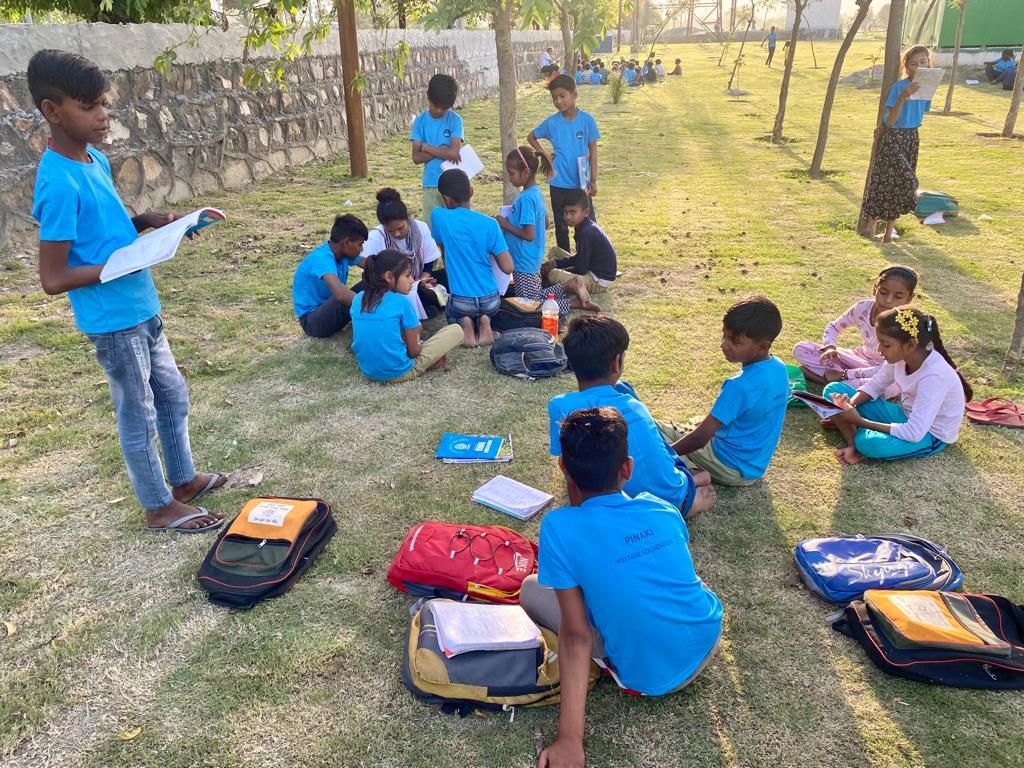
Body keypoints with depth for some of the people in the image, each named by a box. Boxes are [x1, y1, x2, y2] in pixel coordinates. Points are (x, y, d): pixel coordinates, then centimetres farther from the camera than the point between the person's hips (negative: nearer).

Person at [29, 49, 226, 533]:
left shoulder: (95, 160, 5)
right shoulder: (59, 183, -22)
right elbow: (53, 279, -21)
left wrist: (147, 222, 1)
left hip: (141, 309, 9)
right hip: (113, 321, -9)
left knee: (172, 397, 21)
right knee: (139, 417, 7)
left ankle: (184, 479, 39)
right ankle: (160, 507, 25)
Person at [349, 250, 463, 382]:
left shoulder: (358, 299, 2)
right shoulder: (402, 302, -14)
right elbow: (413, 351, -10)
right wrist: (417, 343, 13)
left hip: (367, 371, 7)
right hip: (398, 373, -6)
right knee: (455, 331, 0)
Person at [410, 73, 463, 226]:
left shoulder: (455, 120, -4)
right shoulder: (420, 121, 2)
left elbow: (453, 152, -16)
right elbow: (416, 157, -5)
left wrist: (425, 147, -7)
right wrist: (442, 151, -13)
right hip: (431, 184, 2)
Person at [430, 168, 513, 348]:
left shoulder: (439, 216, -11)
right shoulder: (489, 224, -12)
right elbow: (508, 268, -10)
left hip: (461, 301, -1)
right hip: (490, 300, 1)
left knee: (451, 312, 35)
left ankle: (464, 324, 0)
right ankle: (484, 321, 2)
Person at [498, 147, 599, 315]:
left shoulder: (526, 199, -24)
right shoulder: (536, 192, 5)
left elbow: (529, 235, -27)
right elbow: (545, 223, 16)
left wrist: (506, 225, -17)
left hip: (524, 263, -9)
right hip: (532, 261, 9)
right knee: (538, 297, 21)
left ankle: (576, 303, -5)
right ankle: (570, 286, 10)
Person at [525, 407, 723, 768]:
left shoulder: (559, 527, -20)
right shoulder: (661, 508, -6)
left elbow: (576, 635, -21)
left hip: (651, 679, -5)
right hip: (709, 641, 5)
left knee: (531, 590, 5)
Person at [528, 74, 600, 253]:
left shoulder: (587, 120, -6)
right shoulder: (551, 122, -2)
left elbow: (592, 151, -1)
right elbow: (531, 137, 15)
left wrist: (593, 180, -4)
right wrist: (544, 153, 1)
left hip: (581, 182, -2)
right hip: (558, 183, 2)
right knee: (561, 224, 12)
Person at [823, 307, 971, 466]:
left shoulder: (933, 376, -33)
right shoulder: (902, 355, -13)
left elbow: (914, 433, -34)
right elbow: (875, 385, 3)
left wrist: (861, 421, -30)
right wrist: (850, 404, -18)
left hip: (930, 434, -7)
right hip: (905, 416, 7)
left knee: (870, 443, -38)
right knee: (834, 389, -7)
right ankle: (853, 445, -18)